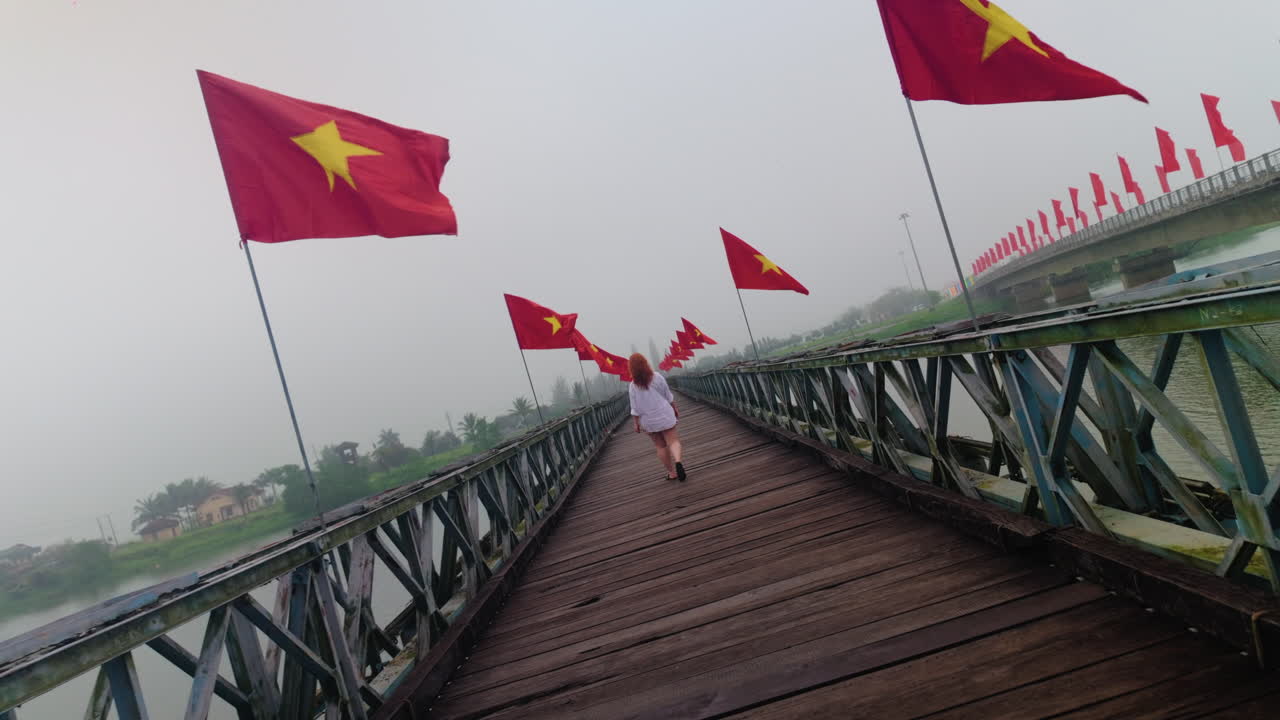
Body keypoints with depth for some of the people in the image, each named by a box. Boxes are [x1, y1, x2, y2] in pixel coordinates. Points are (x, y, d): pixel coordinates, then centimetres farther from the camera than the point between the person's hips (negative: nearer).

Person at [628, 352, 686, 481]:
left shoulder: (633, 386, -10)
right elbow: (668, 396, 1)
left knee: (661, 446, 13)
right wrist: (675, 408, 14)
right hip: (664, 415, -1)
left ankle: (672, 473, 18)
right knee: (673, 441, -1)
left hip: (649, 420, 1)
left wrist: (636, 423, 1)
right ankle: (678, 462, -29)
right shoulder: (657, 377, -7)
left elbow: (635, 408, -9)